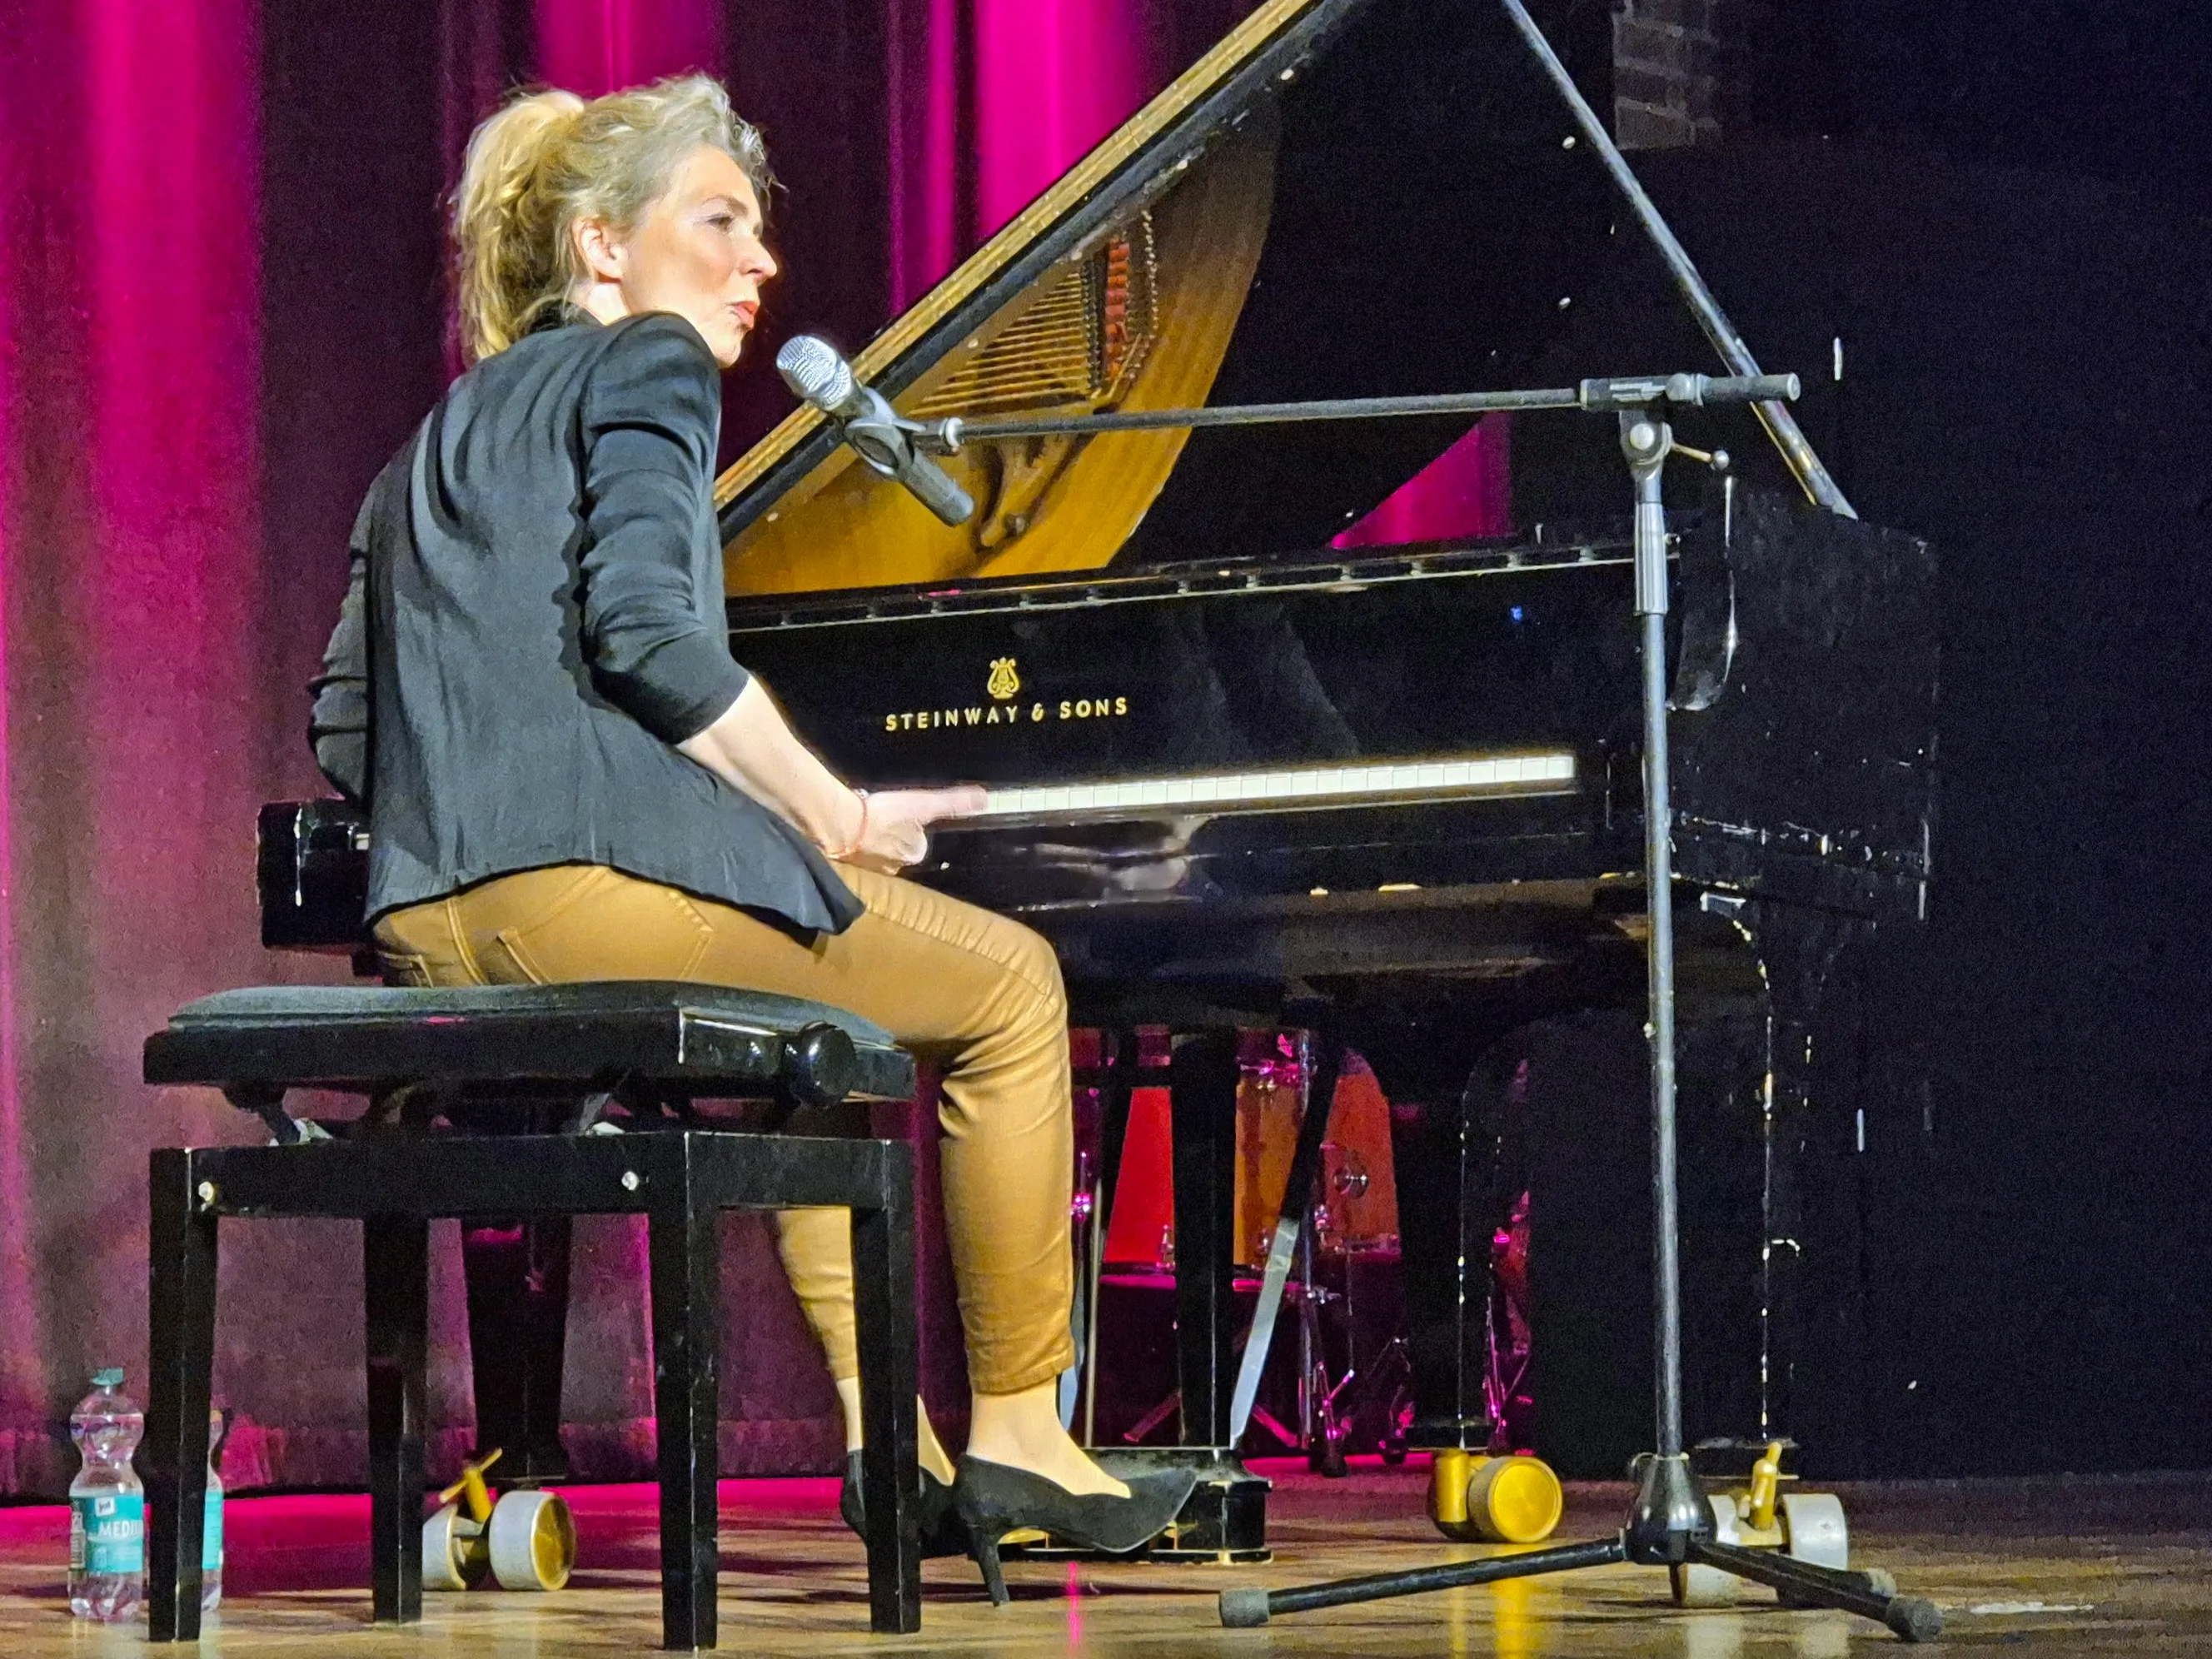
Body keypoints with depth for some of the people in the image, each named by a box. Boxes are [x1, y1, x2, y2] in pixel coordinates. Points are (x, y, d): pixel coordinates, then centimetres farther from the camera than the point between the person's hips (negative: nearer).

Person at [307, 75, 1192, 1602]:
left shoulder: (451, 429, 27)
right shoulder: (642, 366, 2)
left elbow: (347, 729, 22)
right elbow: (650, 634, -14)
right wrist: (842, 820, -6)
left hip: (431, 912, 9)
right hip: (588, 873, -9)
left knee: (815, 1021, 31)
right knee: (1010, 981, 6)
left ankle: (886, 1435, 21)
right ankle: (1015, 1431, 7)